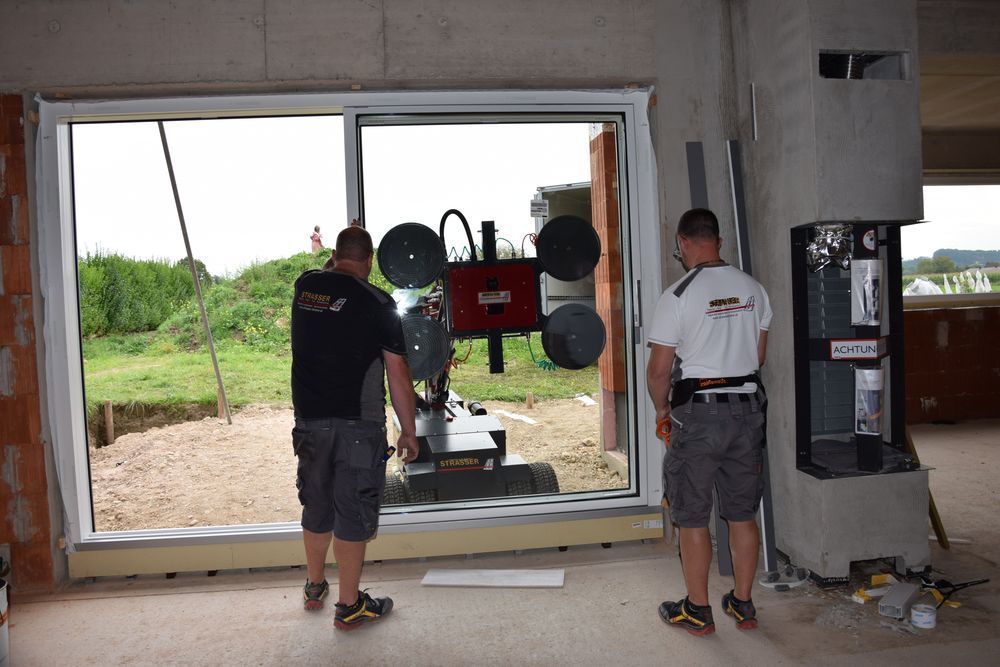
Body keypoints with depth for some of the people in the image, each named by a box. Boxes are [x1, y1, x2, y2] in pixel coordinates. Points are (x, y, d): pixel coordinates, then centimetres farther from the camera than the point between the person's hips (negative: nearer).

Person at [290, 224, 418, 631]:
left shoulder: (304, 286, 3)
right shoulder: (377, 303, -10)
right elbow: (398, 374, -10)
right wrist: (409, 431, -2)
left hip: (309, 421, 5)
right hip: (358, 425, -5)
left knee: (316, 508, 20)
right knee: (353, 514, 6)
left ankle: (314, 588, 38)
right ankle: (349, 606, 17)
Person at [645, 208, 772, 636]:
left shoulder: (677, 296, -13)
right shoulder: (752, 288, 5)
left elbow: (659, 369, -11)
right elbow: (759, 356, 13)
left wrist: (661, 410, 5)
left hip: (697, 413, -6)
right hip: (747, 409, 6)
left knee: (692, 518, 7)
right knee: (742, 514, 15)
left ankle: (698, 611, 19)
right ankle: (743, 605, 27)